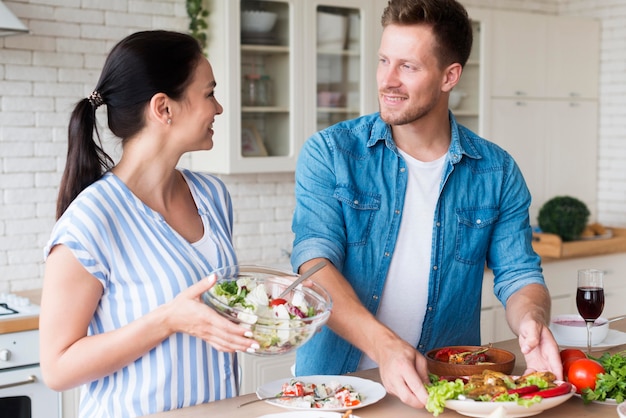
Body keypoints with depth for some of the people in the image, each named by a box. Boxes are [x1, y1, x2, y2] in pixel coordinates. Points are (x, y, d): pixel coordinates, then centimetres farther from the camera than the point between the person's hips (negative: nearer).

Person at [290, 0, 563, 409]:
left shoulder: (498, 173, 5)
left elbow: (519, 275, 7)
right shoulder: (329, 153, -2)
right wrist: (383, 345, -27)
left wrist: (531, 320, -17)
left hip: (447, 387, 3)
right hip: (335, 380, -2)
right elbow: (315, 261, -11)